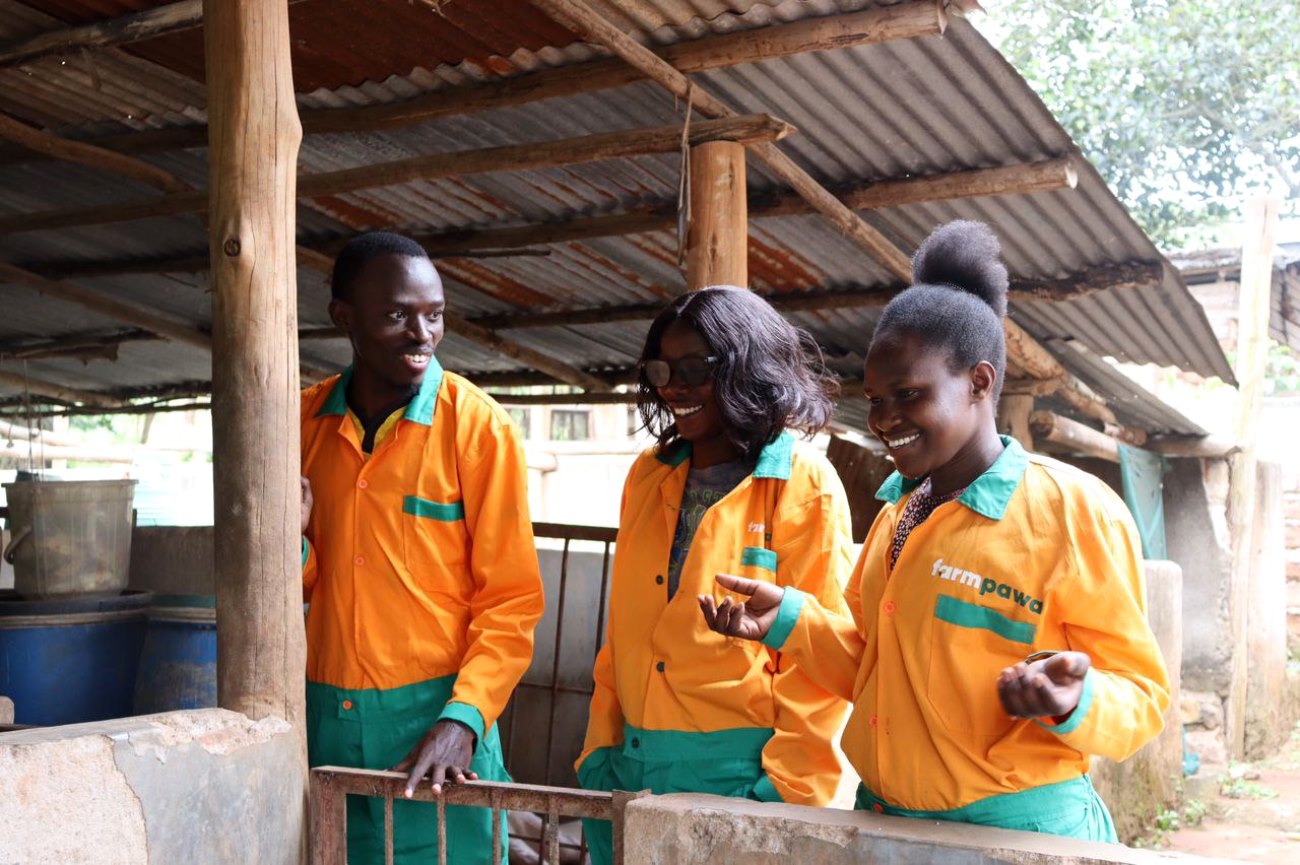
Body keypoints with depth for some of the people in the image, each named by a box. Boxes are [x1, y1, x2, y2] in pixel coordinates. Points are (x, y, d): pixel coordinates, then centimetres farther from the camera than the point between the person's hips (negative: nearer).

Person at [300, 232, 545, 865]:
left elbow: (511, 599, -8)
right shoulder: (304, 421, 5)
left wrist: (462, 718, -19)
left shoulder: (478, 425, -8)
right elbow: (301, 585, 14)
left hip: (434, 714, -3)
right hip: (325, 717, 4)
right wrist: (291, 543, -7)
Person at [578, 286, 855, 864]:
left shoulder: (804, 484, -8)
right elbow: (622, 628, 13)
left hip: (739, 769, -5)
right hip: (632, 766, 5)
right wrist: (600, 746, 8)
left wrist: (788, 787, -13)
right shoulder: (649, 475, 9)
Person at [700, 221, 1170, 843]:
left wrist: (1074, 703, -30)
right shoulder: (897, 514, 8)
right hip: (881, 816, 6)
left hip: (1017, 829, -6)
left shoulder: (1075, 511, -13)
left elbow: (1140, 699, -10)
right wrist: (790, 620, 2)